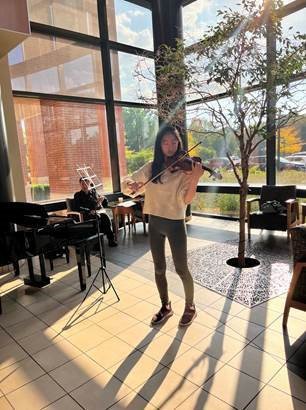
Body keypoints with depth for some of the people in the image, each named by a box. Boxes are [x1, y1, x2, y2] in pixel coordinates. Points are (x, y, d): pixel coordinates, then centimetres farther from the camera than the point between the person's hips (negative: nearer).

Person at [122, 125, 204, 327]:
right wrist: (131, 184, -19)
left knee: (181, 269, 5)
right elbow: (126, 183, 4)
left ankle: (190, 307, 29)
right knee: (159, 268, 14)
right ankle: (166, 306, 33)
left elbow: (186, 199, -20)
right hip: (154, 223, 4)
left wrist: (195, 178, -36)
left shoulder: (184, 168, -9)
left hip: (175, 223, -4)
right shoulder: (151, 167, 3)